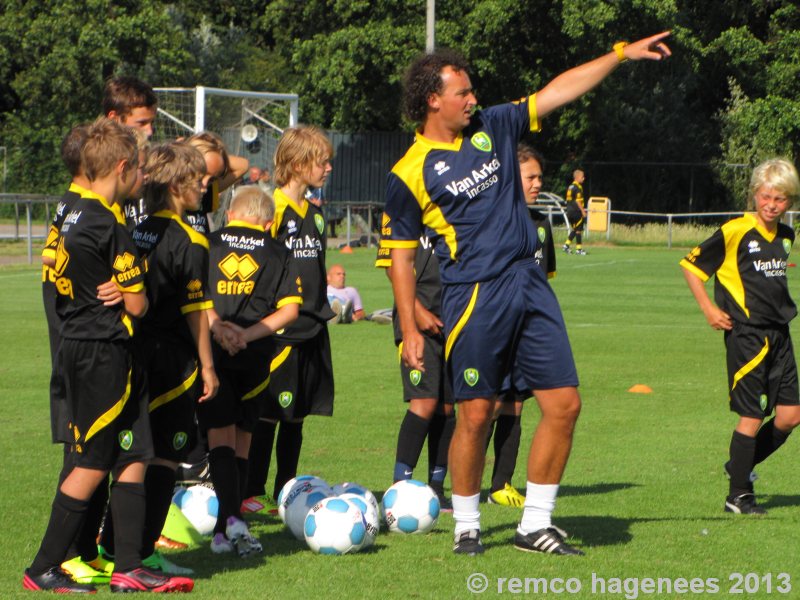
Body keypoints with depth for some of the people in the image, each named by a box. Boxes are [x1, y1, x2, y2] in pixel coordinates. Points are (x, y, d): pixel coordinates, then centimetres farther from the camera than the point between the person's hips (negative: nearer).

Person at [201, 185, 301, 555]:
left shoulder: (208, 243, 9)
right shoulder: (277, 253, 11)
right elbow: (290, 308, 0)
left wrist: (215, 324, -13)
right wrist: (249, 334, -5)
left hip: (210, 350, -1)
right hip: (254, 357, 1)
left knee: (220, 435, -2)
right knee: (241, 439, 11)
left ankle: (231, 518, -20)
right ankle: (228, 529, 11)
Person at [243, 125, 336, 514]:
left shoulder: (315, 213, 14)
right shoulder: (273, 209, -10)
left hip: (311, 330, 7)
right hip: (280, 331, -7)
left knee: (296, 416, 11)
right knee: (267, 415, -4)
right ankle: (253, 493, 2)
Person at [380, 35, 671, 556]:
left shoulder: (493, 129, 11)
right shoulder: (410, 174, -3)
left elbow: (559, 91, 13)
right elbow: (401, 255, 1)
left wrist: (621, 53, 8)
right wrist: (410, 329, -4)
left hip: (529, 283, 5)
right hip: (474, 297, -5)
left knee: (565, 404, 0)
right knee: (476, 416, -3)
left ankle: (536, 524, 9)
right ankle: (467, 527, 15)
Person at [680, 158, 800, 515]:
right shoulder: (735, 232, -11)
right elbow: (691, 265, -5)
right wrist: (709, 309, -10)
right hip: (746, 335, -7)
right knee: (752, 415, -6)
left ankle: (740, 467, 25)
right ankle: (738, 495, 5)